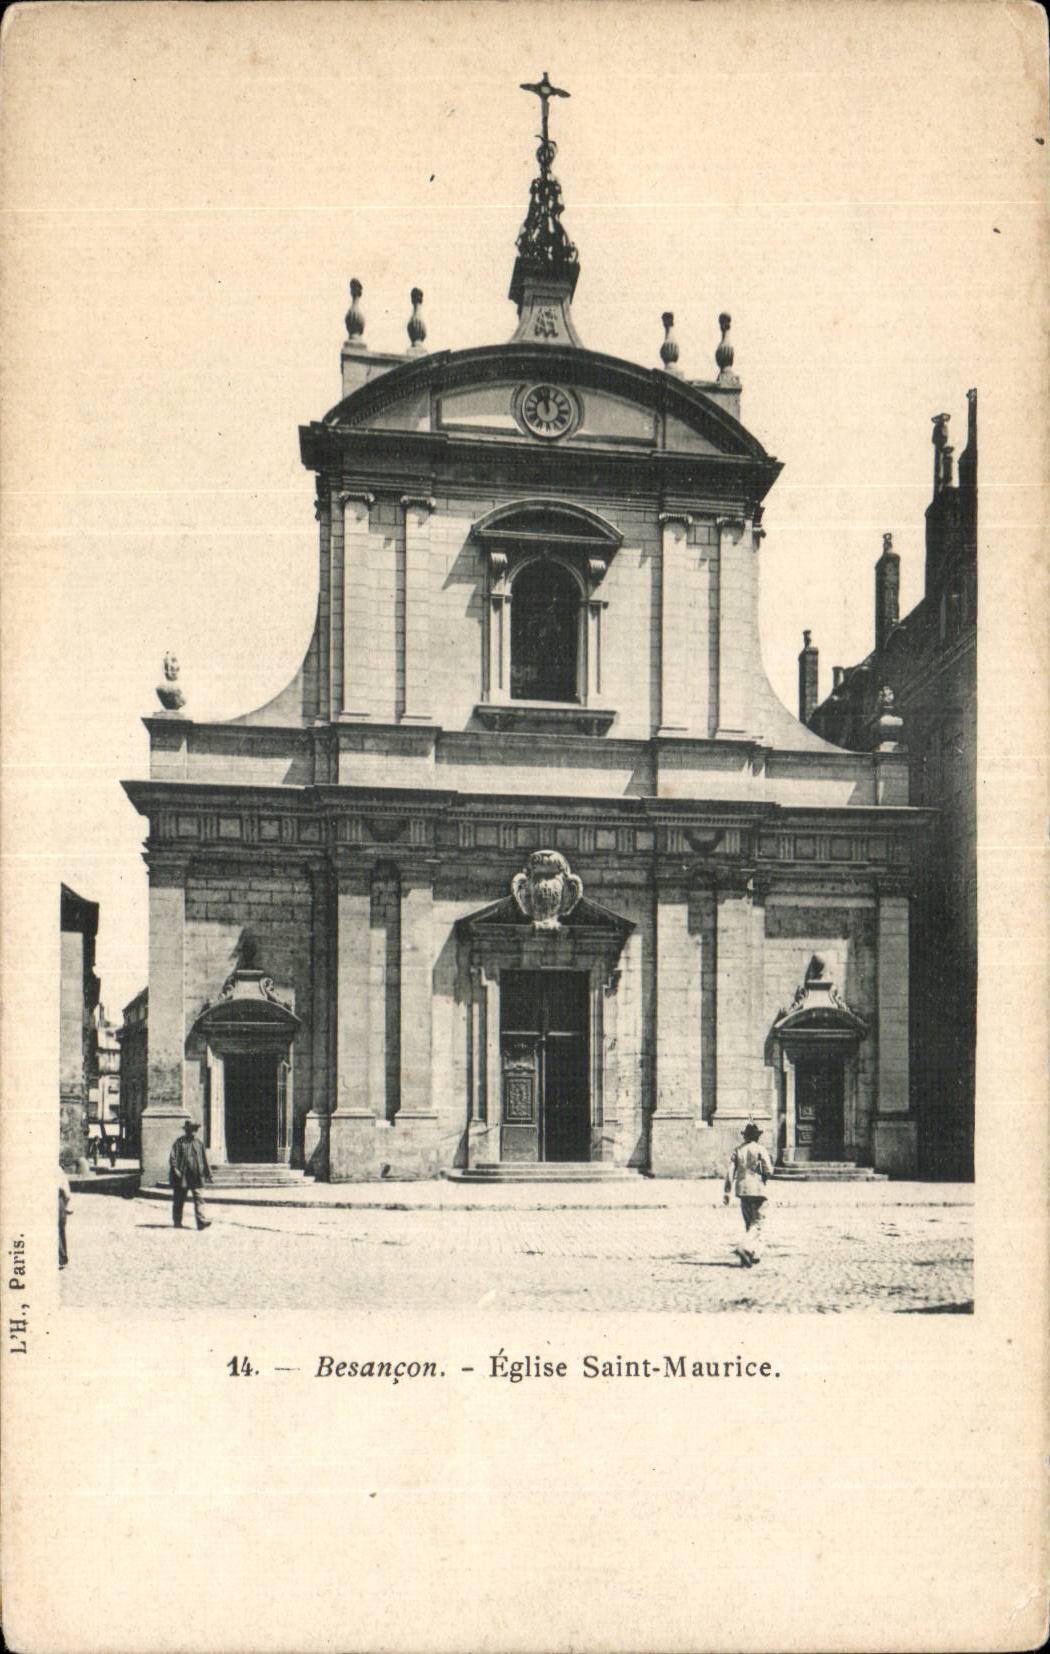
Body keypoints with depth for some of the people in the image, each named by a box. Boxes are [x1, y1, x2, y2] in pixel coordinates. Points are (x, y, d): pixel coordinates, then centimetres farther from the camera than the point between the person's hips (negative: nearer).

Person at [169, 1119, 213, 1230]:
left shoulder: (199, 1143, 11)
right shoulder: (179, 1142, -1)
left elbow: (204, 1159, 15)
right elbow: (173, 1158, -8)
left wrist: (208, 1173, 13)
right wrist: (175, 1169, -22)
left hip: (196, 1176, 3)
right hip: (182, 1176, -3)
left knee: (198, 1198, -8)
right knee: (179, 1200, 8)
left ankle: (201, 1221, -16)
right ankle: (177, 1221, 21)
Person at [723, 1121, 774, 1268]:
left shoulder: (737, 1150, 8)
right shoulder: (759, 1149, -5)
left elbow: (730, 1172, 3)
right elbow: (769, 1171, -10)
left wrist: (726, 1192, 4)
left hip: (741, 1190, 5)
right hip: (757, 1190, -5)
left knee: (748, 1223, 18)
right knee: (756, 1224, -4)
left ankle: (752, 1253, 21)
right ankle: (743, 1247, -25)